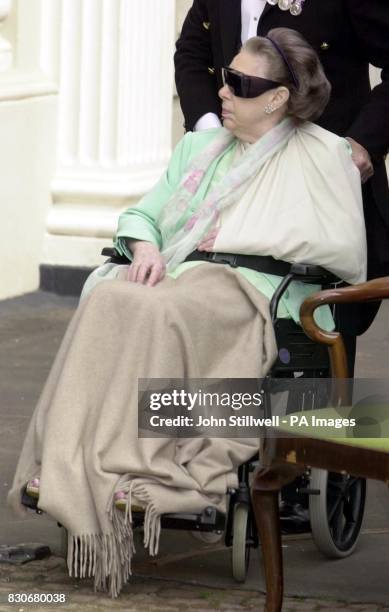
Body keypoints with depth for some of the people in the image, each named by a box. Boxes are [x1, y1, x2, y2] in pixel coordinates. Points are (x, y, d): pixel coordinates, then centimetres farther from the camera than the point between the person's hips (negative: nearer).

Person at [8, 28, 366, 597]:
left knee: (160, 313, -38)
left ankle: (130, 468, -40)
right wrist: (146, 247, 2)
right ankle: (69, 463, -40)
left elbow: (347, 251, -2)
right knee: (108, 300, -32)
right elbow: (142, 214, 27)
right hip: (179, 277, 5)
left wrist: (245, 235, -4)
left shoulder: (322, 154, 9)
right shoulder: (201, 146, 29)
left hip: (254, 291, -5)